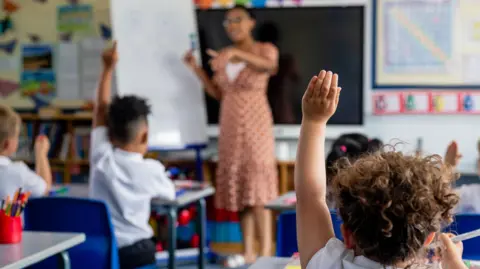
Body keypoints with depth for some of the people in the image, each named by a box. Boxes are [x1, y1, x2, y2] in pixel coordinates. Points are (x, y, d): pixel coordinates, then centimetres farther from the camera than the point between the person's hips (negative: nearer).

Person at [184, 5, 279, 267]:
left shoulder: (266, 49, -6)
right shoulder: (223, 55, 11)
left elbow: (269, 66, -31)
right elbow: (218, 94, 13)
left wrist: (235, 52, -46)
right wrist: (196, 69, 2)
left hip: (255, 124, -6)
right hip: (230, 126, 6)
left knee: (258, 186, -11)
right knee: (241, 186, 6)